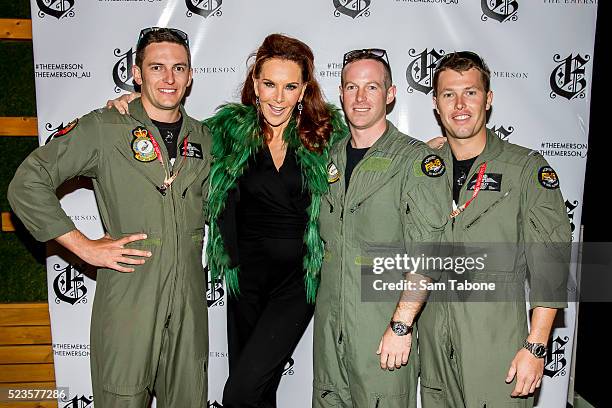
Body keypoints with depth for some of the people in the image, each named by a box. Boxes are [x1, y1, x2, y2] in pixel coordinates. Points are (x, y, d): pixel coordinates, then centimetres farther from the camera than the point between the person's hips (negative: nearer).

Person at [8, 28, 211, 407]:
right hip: (128, 294, -4)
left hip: (190, 295, 4)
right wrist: (85, 246, -11)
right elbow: (27, 184, -8)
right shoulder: (103, 128, -6)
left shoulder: (203, 137, 9)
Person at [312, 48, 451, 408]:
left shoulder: (417, 159, -10)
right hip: (329, 325, 6)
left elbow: (427, 253, -15)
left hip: (384, 330, -5)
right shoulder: (333, 158, 9)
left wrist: (401, 325, -18)